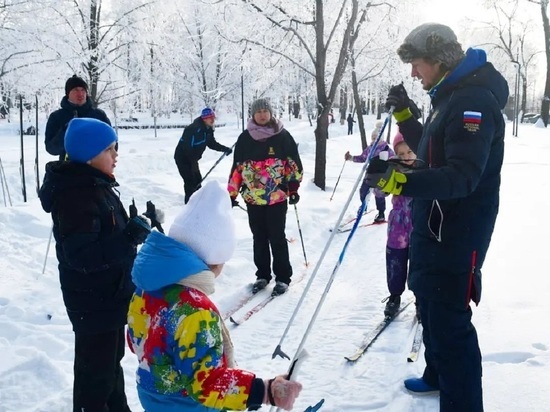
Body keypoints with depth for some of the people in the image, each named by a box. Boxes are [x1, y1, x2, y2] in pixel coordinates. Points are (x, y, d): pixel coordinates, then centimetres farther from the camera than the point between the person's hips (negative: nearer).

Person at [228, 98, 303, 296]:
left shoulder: (282, 136, 0)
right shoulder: (245, 138, 5)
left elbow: (294, 163, 4)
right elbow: (237, 167, 9)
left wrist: (293, 188, 1)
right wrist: (232, 193, 8)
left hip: (277, 196, -2)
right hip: (252, 197, 3)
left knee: (277, 238, 2)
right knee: (259, 238, 12)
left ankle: (283, 277, 13)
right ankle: (262, 275, 24)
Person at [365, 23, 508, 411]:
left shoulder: (474, 101, -20)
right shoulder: (451, 98, 12)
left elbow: (463, 176, -30)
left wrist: (402, 181, -42)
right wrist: (405, 116, 11)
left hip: (457, 234, -11)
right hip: (435, 226, 11)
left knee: (449, 319, -10)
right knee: (430, 304, 24)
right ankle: (438, 374, 44)